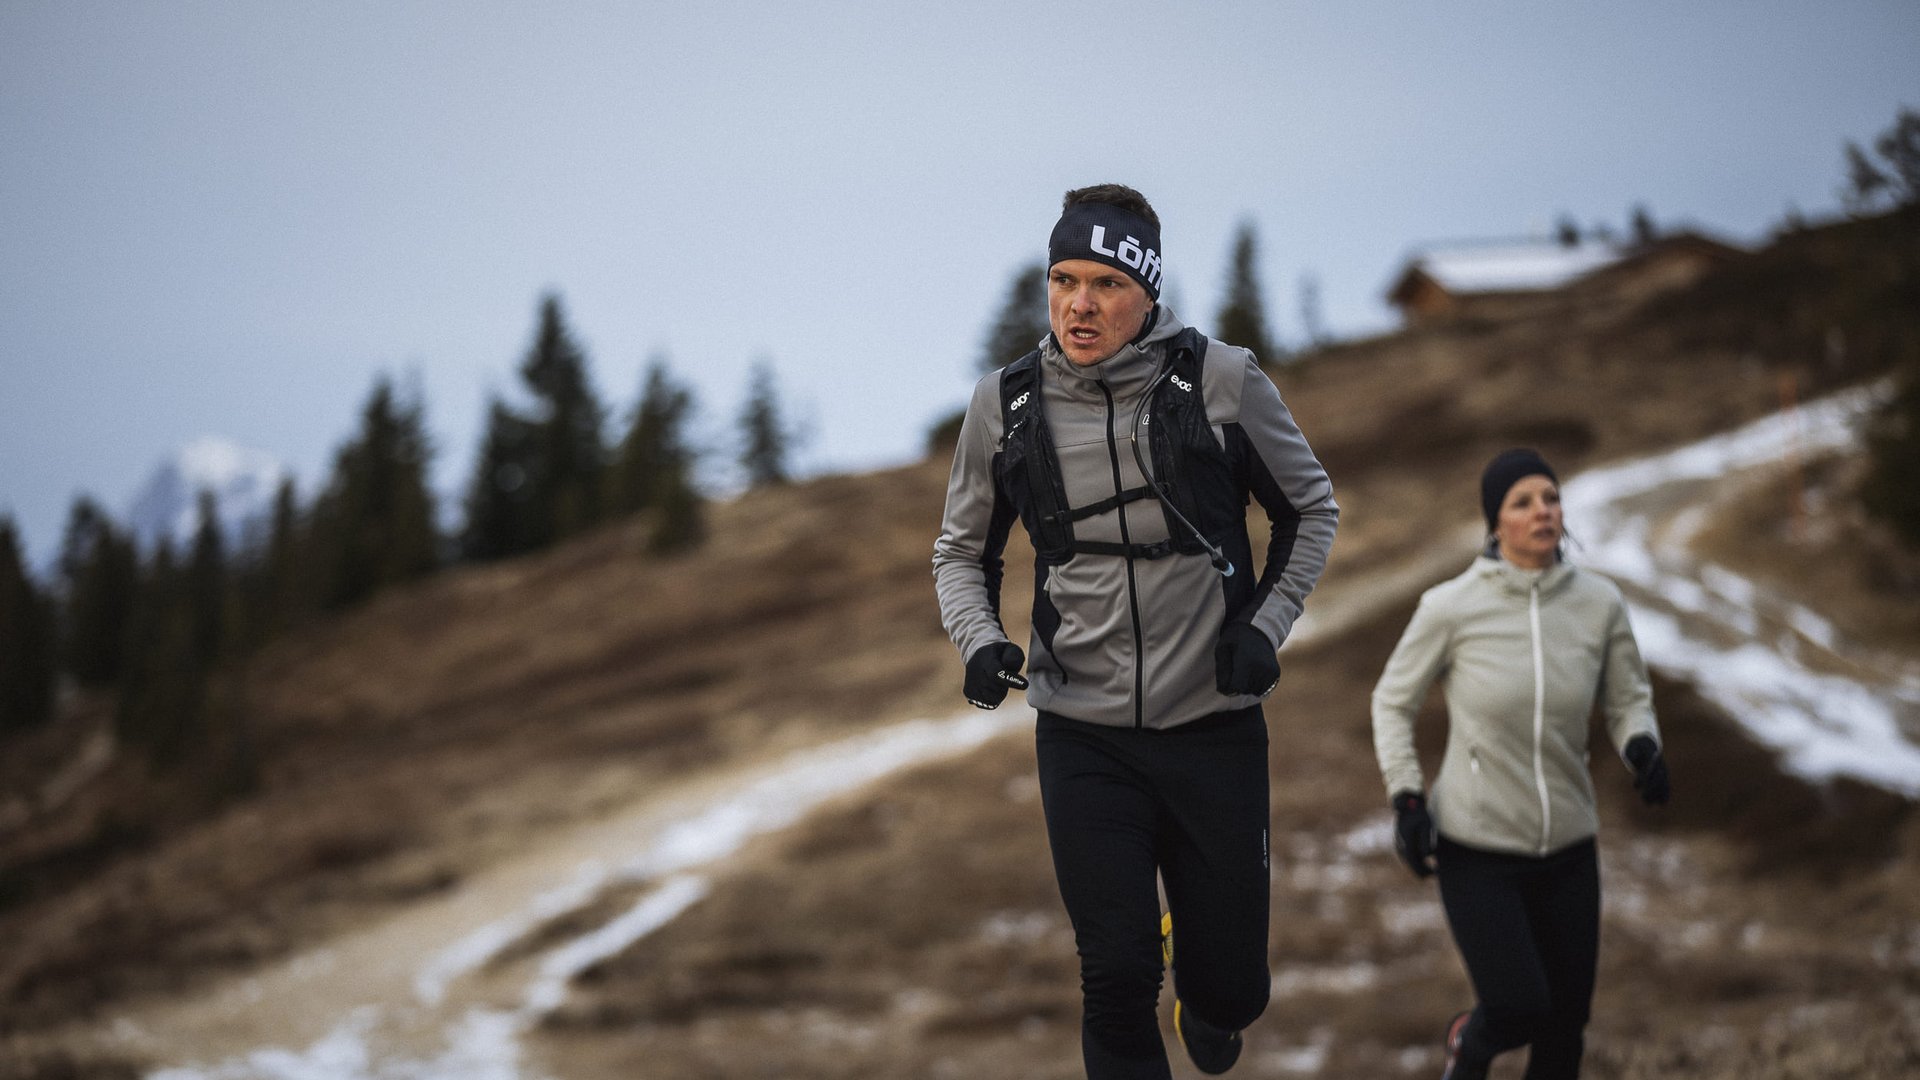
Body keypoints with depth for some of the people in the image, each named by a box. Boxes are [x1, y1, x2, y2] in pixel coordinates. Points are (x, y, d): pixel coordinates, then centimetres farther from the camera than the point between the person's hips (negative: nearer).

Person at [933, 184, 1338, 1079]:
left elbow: (1310, 508, 7)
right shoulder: (1005, 404, -3)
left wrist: (1266, 626, -5)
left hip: (1214, 726, 0)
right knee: (1116, 981, -4)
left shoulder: (1221, 382, -8)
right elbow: (962, 550, 11)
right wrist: (978, 641, -8)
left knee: (1233, 986, 8)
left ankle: (1206, 1005, 44)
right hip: (1083, 737, 1)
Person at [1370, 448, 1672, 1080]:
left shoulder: (1599, 603, -6)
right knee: (1518, 1009, -12)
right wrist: (1406, 800, -10)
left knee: (1565, 1022, 8)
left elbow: (1628, 700, 7)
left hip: (1567, 848, 3)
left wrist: (1642, 748, -15)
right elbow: (1393, 702, 0)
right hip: (1475, 848, -3)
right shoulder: (1451, 608, -13)